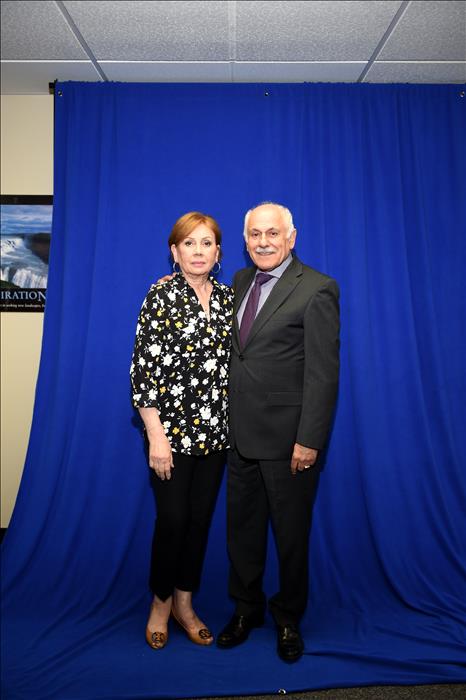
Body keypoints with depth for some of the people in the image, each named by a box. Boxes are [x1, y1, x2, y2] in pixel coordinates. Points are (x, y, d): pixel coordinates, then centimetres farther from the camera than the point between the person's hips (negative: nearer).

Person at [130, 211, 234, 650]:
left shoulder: (227, 297, 7)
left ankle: (185, 604, 35)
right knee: (172, 519, 5)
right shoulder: (162, 295, -8)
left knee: (201, 518, 14)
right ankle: (161, 602, 32)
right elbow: (144, 367, -12)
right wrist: (156, 436, -15)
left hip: (216, 429, 5)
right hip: (171, 428, -4)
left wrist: (233, 422, 9)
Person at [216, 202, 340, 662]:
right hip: (241, 433, 6)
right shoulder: (240, 281, 9)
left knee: (291, 533, 14)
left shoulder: (316, 289, -12)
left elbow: (323, 372, -15)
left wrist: (309, 440, -17)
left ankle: (288, 618, 38)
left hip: (287, 438, -6)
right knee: (241, 528, 19)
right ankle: (246, 609, 42)